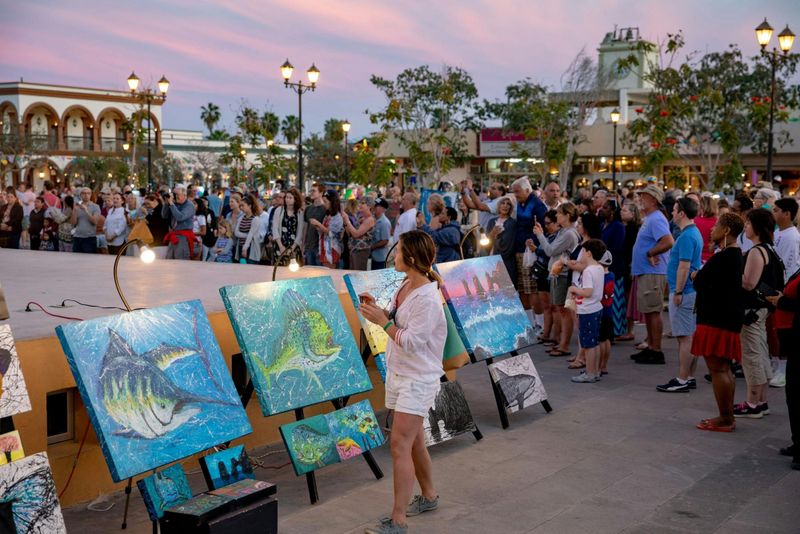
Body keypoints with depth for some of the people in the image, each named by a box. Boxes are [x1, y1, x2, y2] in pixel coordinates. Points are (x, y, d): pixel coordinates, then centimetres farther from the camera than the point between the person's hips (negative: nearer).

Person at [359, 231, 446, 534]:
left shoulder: (427, 298, -22)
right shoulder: (405, 287, 5)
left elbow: (411, 341, -23)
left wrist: (382, 321, -19)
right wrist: (377, 309, -1)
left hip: (418, 379, -9)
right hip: (398, 373, 9)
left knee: (400, 445, -10)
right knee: (413, 441, 19)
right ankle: (428, 497, 37)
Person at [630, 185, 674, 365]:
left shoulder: (656, 219, -16)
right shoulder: (648, 219, 17)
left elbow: (668, 242, -29)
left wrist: (650, 253, -18)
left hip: (653, 273, -11)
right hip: (644, 272, 11)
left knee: (653, 312, -7)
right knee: (647, 311, 15)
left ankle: (656, 352, -2)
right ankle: (650, 347, 23)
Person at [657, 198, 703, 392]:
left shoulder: (687, 236, -17)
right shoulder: (694, 233, 15)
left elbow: (684, 266, -22)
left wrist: (678, 292, -19)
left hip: (684, 292, -10)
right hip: (692, 291, 10)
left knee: (685, 337, -6)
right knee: (691, 336, 12)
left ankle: (682, 380, -3)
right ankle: (690, 377, 18)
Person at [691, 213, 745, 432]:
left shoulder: (723, 258, -18)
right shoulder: (736, 255, 14)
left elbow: (700, 283, -16)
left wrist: (696, 276, 3)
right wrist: (703, 275, 3)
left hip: (717, 319, -11)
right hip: (729, 317, 11)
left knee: (717, 369, -5)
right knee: (724, 369, 16)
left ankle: (725, 419, -1)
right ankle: (728, 416, 22)